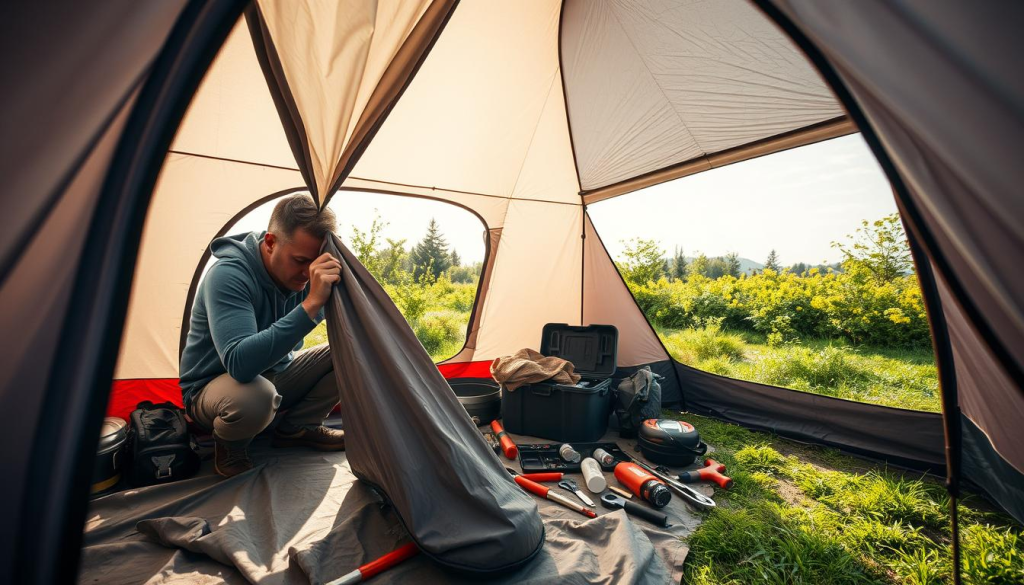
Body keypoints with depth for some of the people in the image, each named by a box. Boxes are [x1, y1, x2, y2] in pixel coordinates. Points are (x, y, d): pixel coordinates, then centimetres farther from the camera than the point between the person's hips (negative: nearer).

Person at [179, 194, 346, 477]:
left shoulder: (300, 276, -12)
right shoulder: (228, 275, -30)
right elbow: (240, 364, -43)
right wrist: (311, 303, -49)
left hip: (275, 374, 6)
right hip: (212, 386, -5)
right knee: (254, 395, -40)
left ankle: (296, 428, 5)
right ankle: (229, 447, -3)